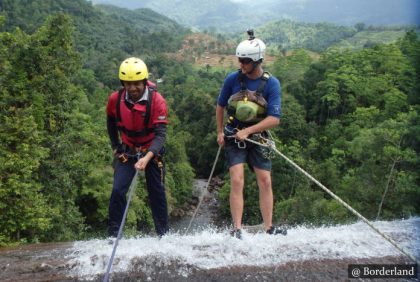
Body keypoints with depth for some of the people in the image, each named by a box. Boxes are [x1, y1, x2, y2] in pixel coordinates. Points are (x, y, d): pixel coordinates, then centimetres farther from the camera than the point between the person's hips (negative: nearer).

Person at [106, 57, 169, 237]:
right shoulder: (115, 99, -13)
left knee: (157, 193, 6)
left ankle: (164, 234, 23)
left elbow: (160, 134, -27)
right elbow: (111, 123, 8)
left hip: (152, 151, -1)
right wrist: (115, 147, 7)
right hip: (127, 151, 2)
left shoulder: (157, 101, -23)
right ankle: (113, 234, 3)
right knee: (118, 190, -11)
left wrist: (147, 158, -40)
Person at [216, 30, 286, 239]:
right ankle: (237, 229, -7)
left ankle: (268, 228, 11)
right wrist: (220, 132, 9)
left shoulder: (272, 84, -9)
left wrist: (247, 131, -19)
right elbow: (220, 106, 10)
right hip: (233, 138, 0)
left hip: (257, 138, 1)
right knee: (237, 180, -11)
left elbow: (274, 119, -13)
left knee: (265, 181, 0)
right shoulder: (232, 79, -5)